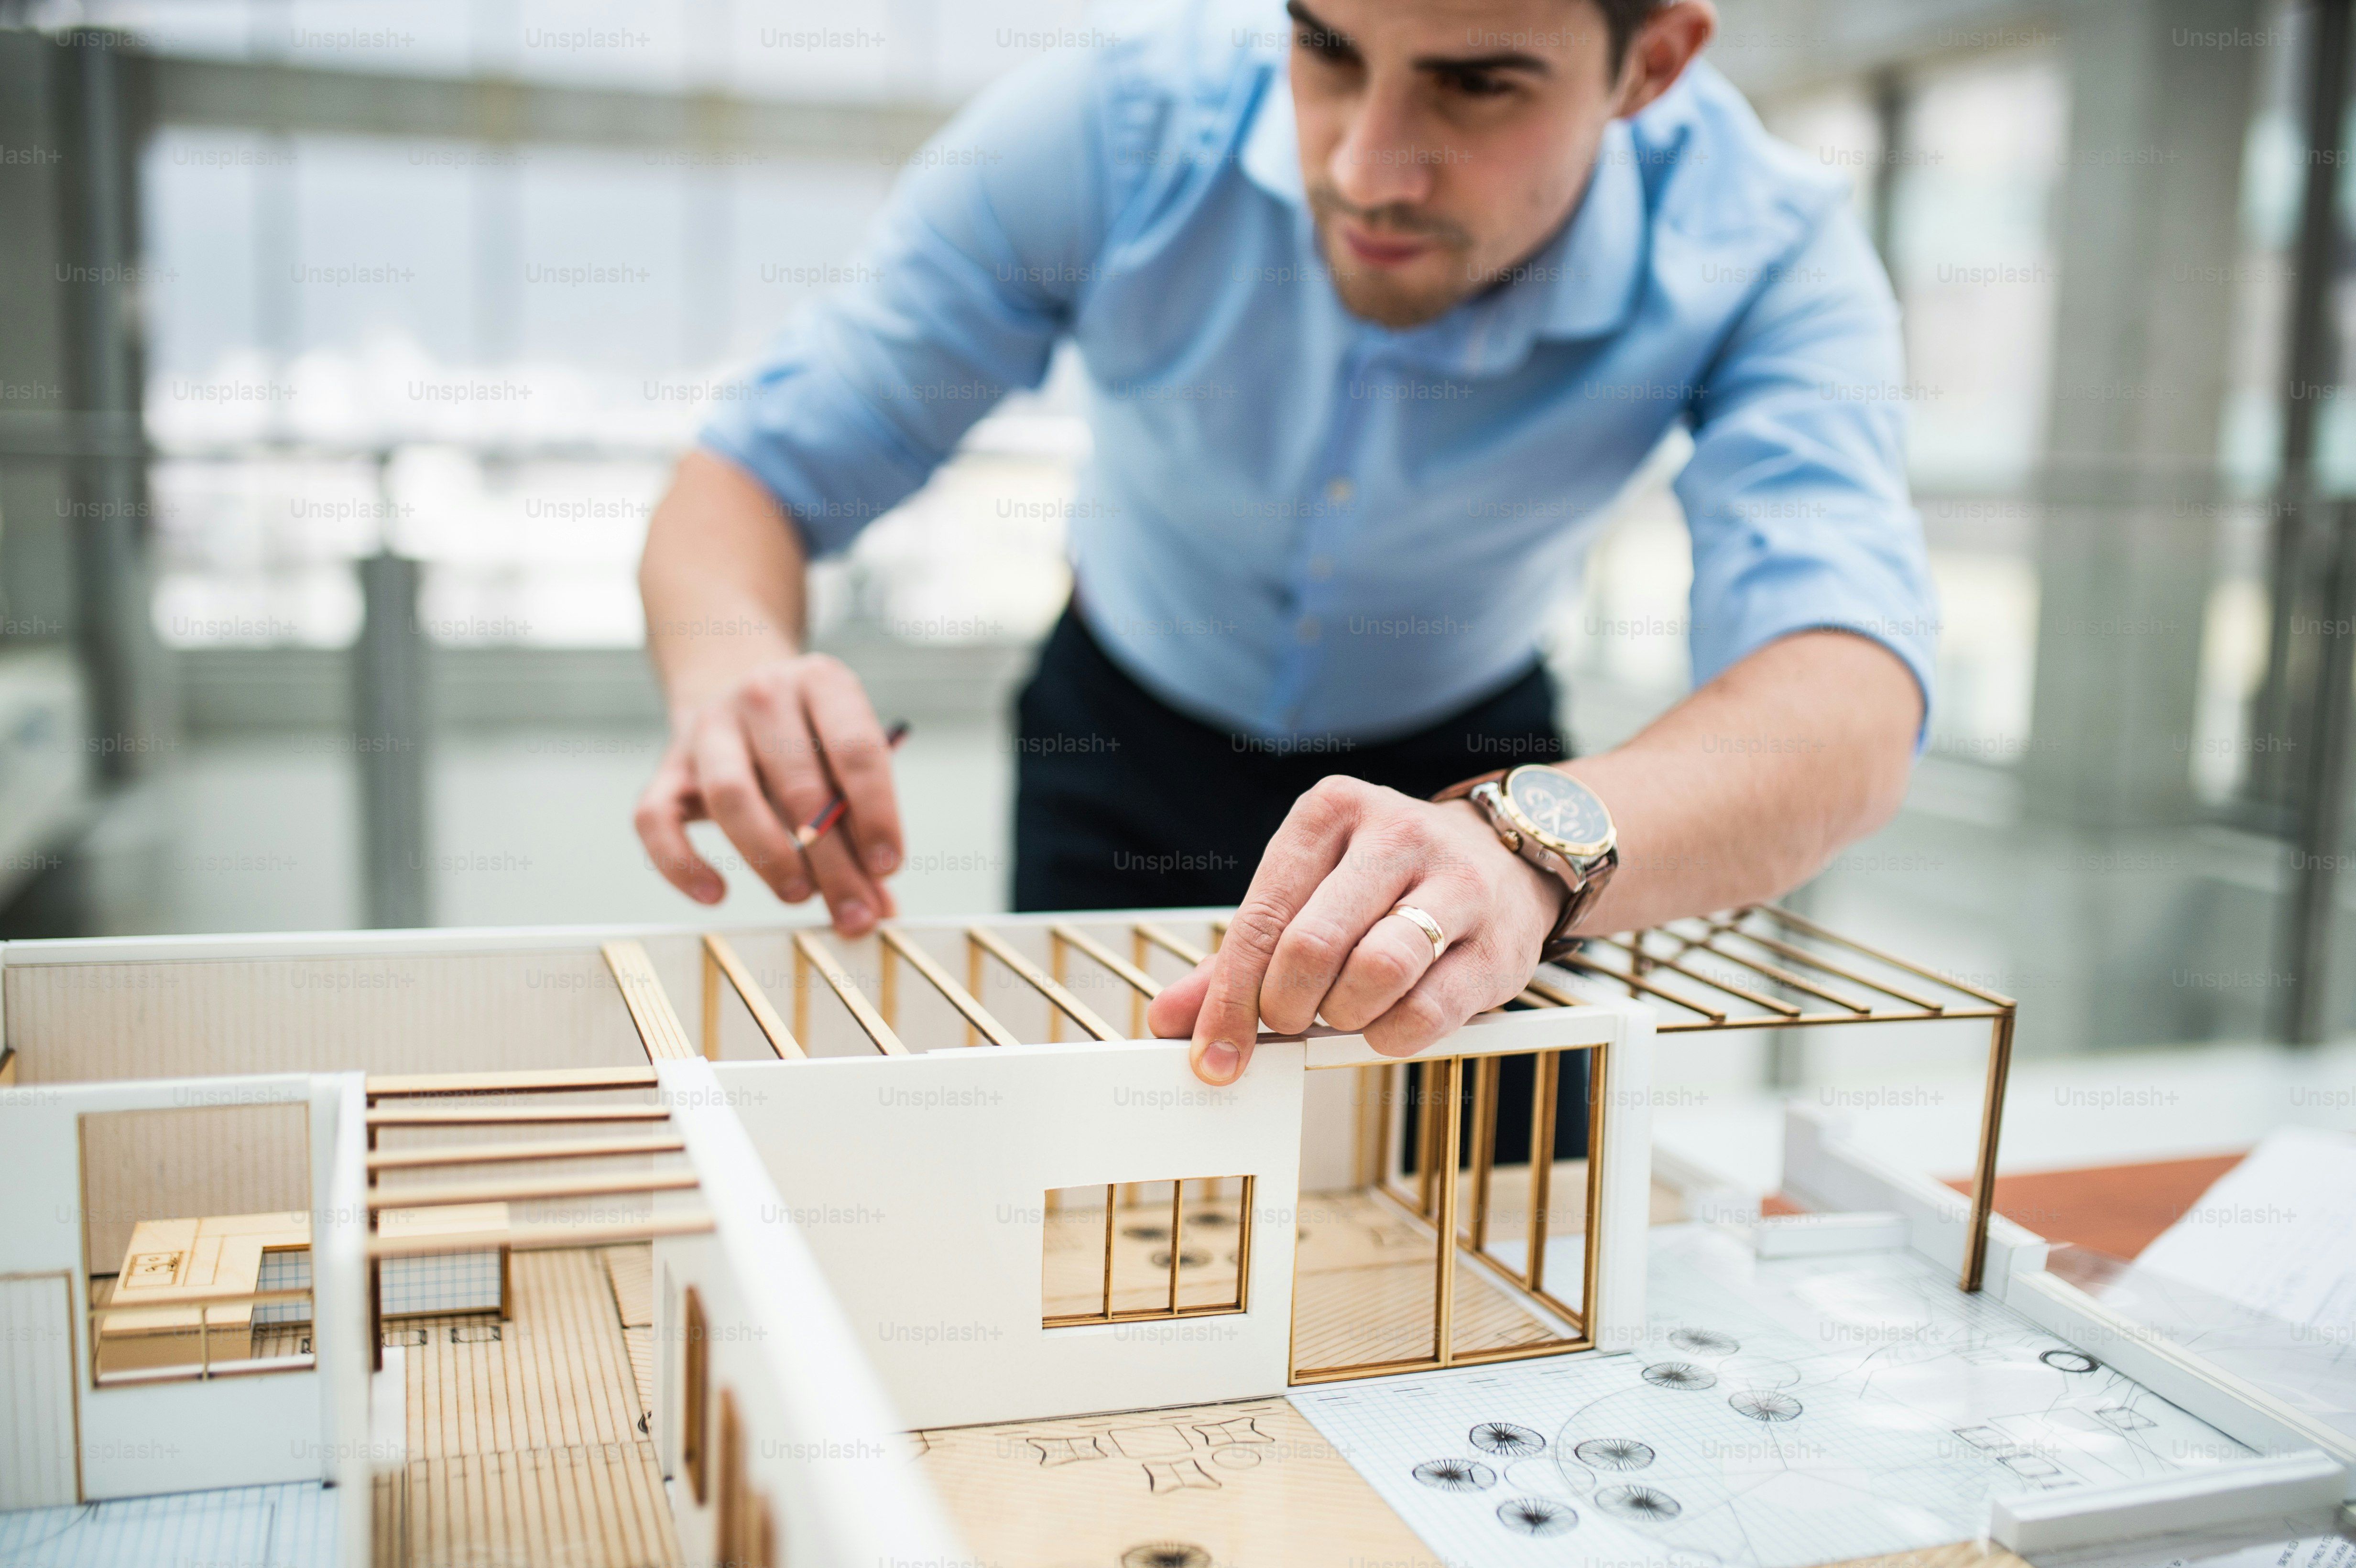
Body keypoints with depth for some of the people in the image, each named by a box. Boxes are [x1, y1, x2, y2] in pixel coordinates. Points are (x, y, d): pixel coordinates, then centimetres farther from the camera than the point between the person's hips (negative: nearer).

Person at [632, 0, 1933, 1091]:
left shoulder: (1760, 254, -29)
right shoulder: (1109, 130, -30)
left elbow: (1851, 691, -44)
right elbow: (759, 470, -24)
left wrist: (1531, 842, -65)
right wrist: (733, 664, -47)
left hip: (1462, 762, 1)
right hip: (1122, 741, 0)